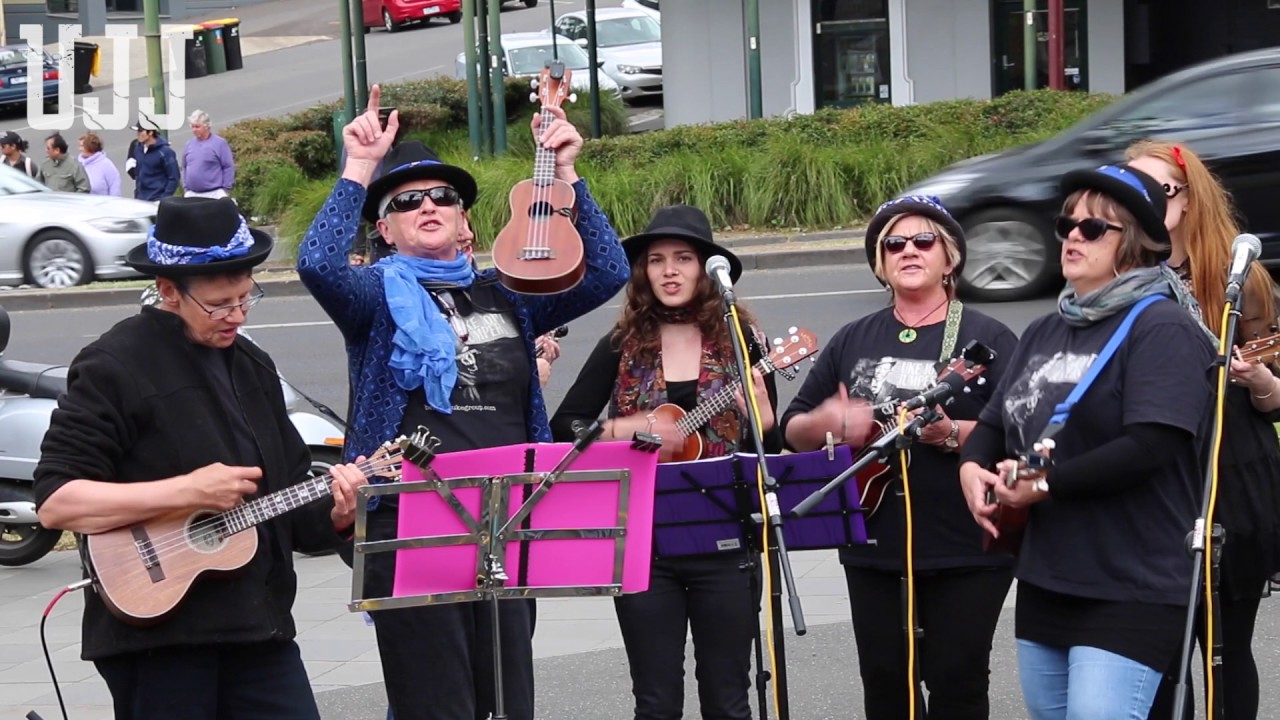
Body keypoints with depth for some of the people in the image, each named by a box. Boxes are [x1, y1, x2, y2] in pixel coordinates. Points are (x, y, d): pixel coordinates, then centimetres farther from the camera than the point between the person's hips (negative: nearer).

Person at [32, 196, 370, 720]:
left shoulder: (253, 368, 16)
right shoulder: (117, 365, -7)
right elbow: (54, 502, -15)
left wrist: (333, 512, -2)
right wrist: (187, 491, -18)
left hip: (259, 627, 6)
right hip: (156, 632, -6)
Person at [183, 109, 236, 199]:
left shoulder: (219, 143, -3)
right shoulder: (189, 144, 12)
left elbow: (229, 167, -4)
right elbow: (184, 168, 18)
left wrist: (226, 189, -8)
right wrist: (185, 188, 11)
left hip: (214, 194, -5)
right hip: (192, 194, 5)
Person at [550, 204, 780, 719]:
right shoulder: (622, 346, 3)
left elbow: (773, 447, 4)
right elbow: (562, 429, 1)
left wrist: (761, 414, -17)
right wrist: (632, 428, -13)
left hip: (725, 545, 0)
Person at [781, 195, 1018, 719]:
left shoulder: (987, 339, -3)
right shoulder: (853, 340, 11)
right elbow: (794, 429, 14)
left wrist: (950, 433, -25)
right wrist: (828, 423, -7)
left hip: (967, 552, -4)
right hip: (873, 549, 4)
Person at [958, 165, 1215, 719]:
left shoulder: (1163, 329, -11)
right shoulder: (1046, 330, 15)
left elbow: (1151, 444, -24)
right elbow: (995, 422, 21)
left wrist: (1047, 483, -19)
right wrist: (973, 467, -2)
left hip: (1132, 592, -9)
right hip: (1045, 582, 9)